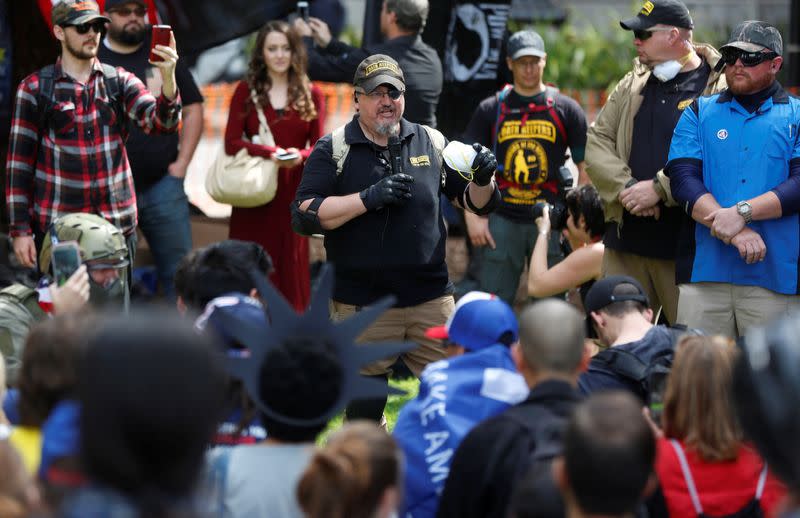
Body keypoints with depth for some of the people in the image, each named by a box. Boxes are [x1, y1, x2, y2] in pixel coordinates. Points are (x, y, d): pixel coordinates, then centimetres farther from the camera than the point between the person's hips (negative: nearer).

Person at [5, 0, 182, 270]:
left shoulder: (120, 82, 8)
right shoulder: (35, 88, 1)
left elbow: (161, 122, -7)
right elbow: (19, 161, 1)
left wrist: (168, 77, -26)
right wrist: (20, 229, -4)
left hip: (118, 224, 2)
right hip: (55, 225, -2)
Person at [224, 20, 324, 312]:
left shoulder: (310, 94, 6)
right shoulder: (246, 91, 3)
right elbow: (231, 143, -5)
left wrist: (300, 155, -19)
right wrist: (270, 153, -20)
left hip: (294, 193, 1)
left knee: (291, 267, 3)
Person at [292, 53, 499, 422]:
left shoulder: (432, 143, 9)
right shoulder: (333, 150, 0)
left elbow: (477, 203, 13)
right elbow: (304, 215, -10)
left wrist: (483, 180, -10)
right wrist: (368, 198, -17)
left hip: (431, 299, 2)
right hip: (361, 305, -2)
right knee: (364, 409, 6)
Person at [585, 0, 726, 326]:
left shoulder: (721, 87, -5)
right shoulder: (631, 85, 15)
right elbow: (596, 141, 9)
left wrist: (660, 188, -18)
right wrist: (626, 188, -8)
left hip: (687, 245, -6)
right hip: (627, 238, 6)